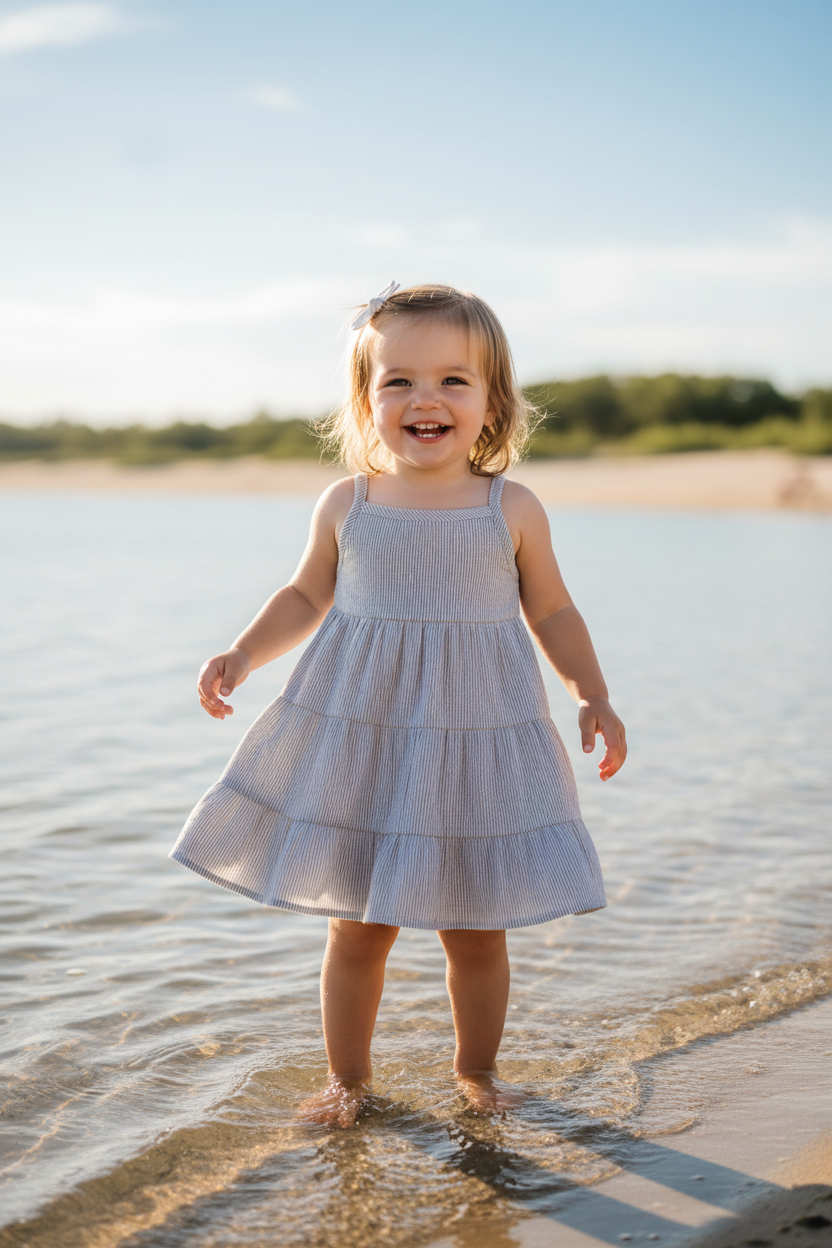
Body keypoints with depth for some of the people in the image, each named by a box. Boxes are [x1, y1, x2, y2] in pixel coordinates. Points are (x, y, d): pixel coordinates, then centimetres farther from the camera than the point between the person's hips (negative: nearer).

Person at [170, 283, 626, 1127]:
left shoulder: (514, 510, -2)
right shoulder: (346, 506, 0)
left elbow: (553, 615, 8)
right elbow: (306, 597, 14)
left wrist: (593, 696, -2)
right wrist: (241, 656, 1)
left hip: (478, 746, 0)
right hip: (357, 740, 1)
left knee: (475, 928, 9)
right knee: (357, 927, 9)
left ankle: (477, 1067, 33)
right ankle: (348, 1074, 30)